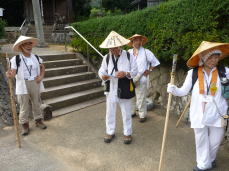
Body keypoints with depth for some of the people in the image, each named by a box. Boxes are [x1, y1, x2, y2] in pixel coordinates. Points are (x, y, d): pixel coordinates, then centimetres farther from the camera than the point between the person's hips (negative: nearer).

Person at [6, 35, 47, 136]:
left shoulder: (36, 57, 3)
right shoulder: (16, 59, -9)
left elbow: (42, 67, 19)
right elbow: (13, 73, -13)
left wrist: (41, 76, 3)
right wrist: (10, 75, -36)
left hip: (35, 84, 4)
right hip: (23, 86, -3)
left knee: (36, 104, 15)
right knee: (24, 106, 6)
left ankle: (38, 120, 33)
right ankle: (24, 125, 21)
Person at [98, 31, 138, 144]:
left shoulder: (129, 56, -8)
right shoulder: (107, 57, -2)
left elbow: (135, 71, -4)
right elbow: (101, 71, 2)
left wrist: (126, 73, -23)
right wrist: (103, 76, -21)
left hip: (125, 90, -2)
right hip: (111, 90, 2)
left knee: (126, 113, 11)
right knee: (110, 112, 13)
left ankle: (127, 133, 30)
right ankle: (110, 132, 33)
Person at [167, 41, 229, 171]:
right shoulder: (193, 73, -7)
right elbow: (184, 91, -3)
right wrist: (173, 89, -19)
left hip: (217, 114, 1)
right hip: (199, 114, -1)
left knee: (215, 141, 17)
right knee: (201, 141, 14)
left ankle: (210, 159, 47)